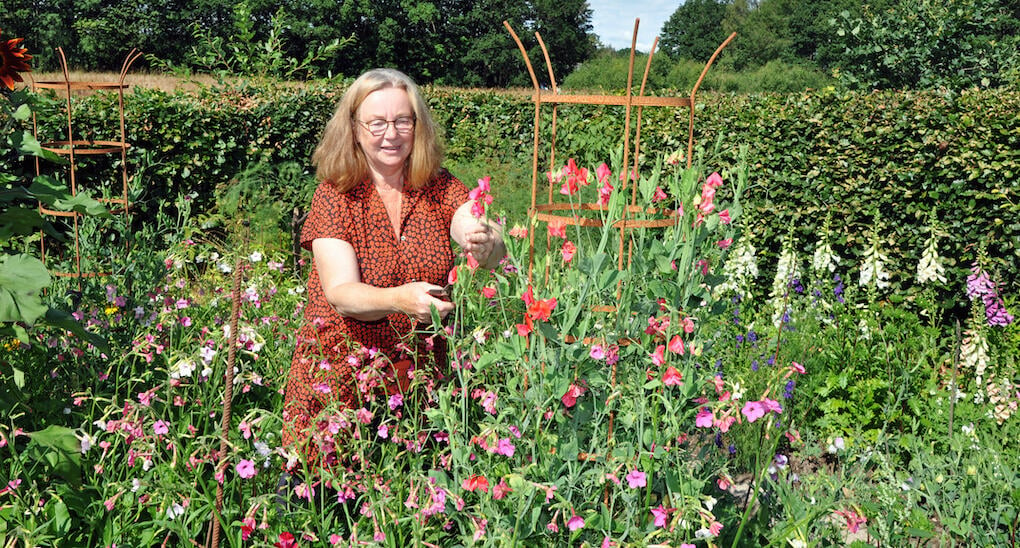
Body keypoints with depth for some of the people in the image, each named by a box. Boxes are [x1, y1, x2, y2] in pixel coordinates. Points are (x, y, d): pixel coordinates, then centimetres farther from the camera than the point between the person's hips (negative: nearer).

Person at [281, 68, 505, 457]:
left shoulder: (439, 188, -2)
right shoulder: (335, 195, -9)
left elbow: (486, 237, -19)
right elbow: (340, 294, -21)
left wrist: (488, 244, -44)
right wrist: (399, 299, -41)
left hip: (420, 378, 2)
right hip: (340, 379, -2)